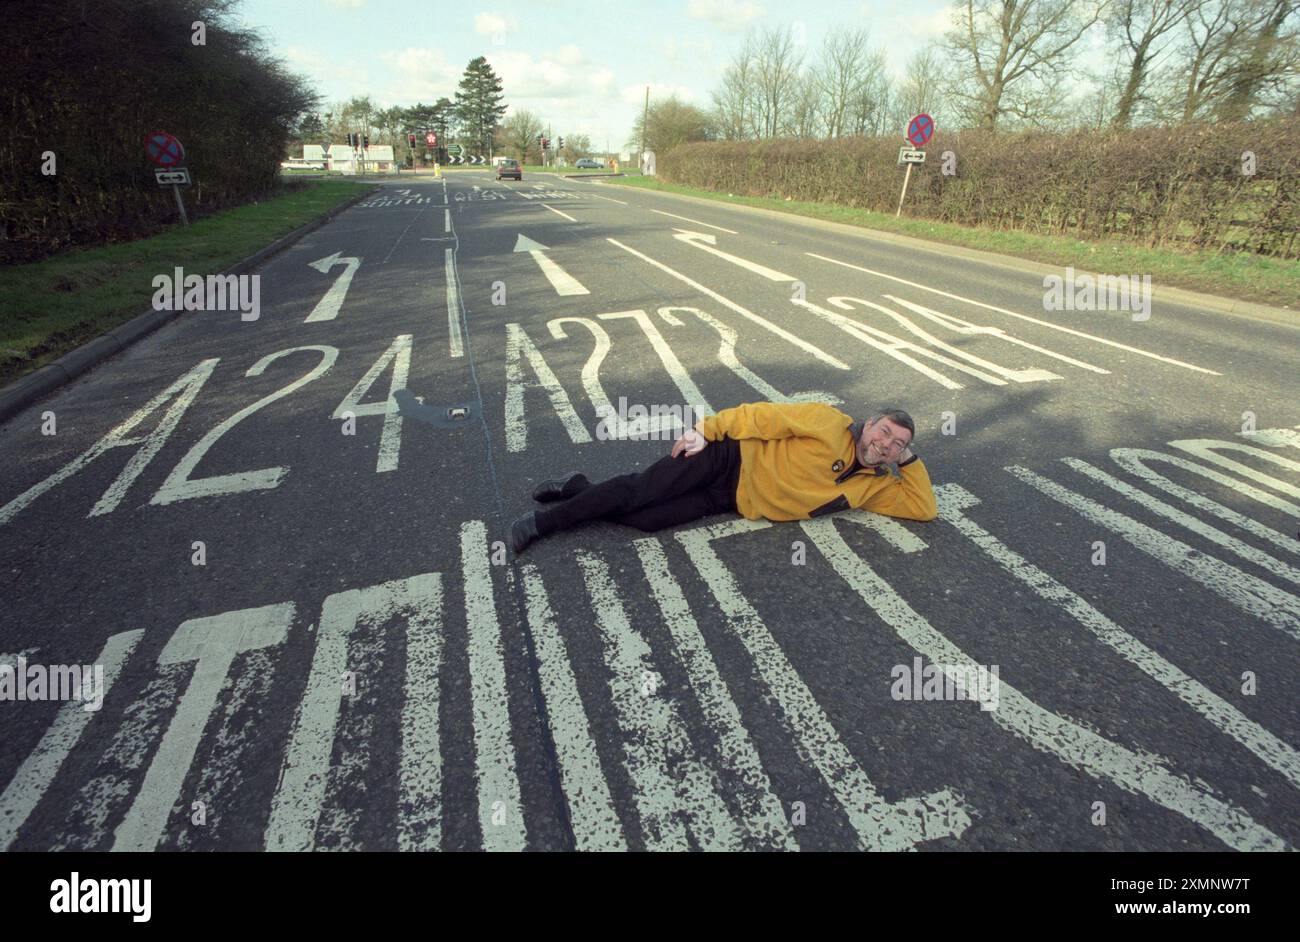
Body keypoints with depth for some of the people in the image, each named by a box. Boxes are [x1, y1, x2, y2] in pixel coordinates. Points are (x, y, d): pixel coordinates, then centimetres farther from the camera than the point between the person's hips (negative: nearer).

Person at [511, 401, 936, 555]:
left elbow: (923, 507, 7)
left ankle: (579, 488, 8)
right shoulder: (830, 423, -10)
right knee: (638, 491, -16)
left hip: (736, 502, 4)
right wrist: (706, 428, -18)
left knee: (646, 519, -15)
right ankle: (546, 520, 3)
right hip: (733, 456, -4)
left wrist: (909, 459, -3)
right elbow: (767, 416, -12)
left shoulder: (874, 486, 6)